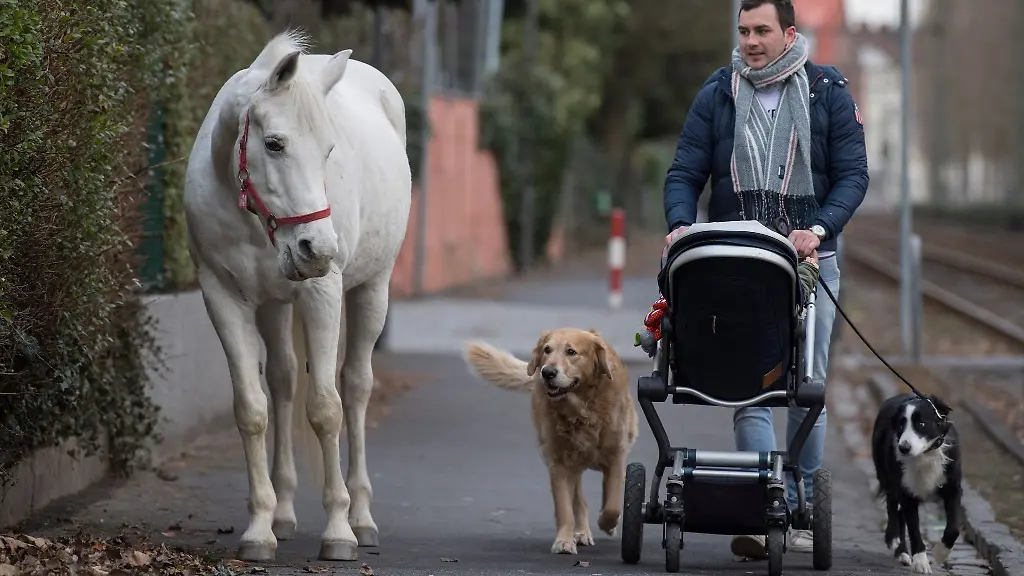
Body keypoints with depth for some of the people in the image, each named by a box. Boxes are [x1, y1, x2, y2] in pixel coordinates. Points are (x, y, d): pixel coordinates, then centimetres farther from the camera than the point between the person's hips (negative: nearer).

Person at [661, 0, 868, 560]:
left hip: (808, 260, 0)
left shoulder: (829, 92, 3)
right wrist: (681, 223, -15)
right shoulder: (717, 94, 6)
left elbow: (853, 175, 0)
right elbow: (684, 172, 5)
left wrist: (820, 228, -16)